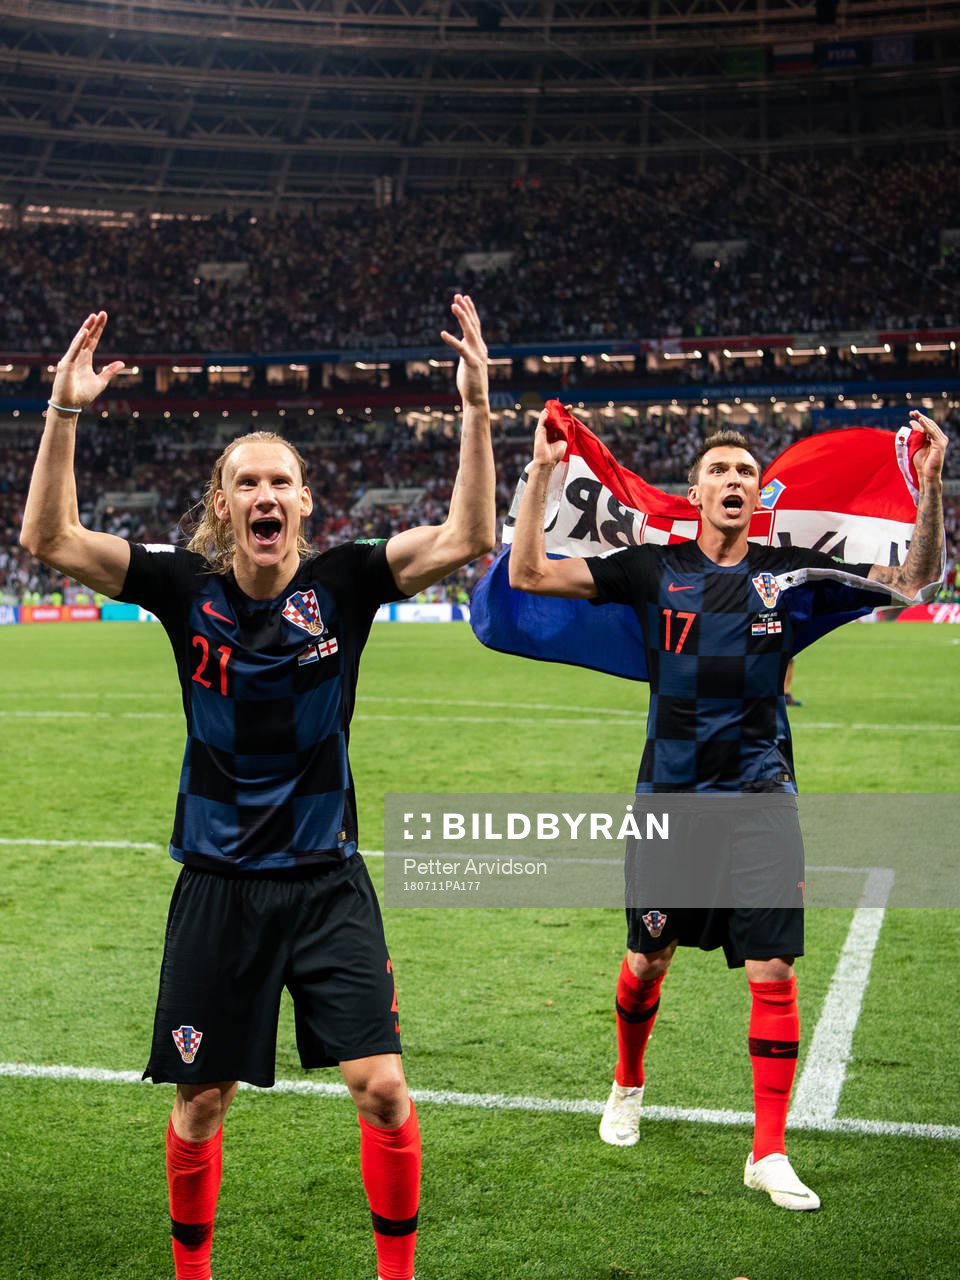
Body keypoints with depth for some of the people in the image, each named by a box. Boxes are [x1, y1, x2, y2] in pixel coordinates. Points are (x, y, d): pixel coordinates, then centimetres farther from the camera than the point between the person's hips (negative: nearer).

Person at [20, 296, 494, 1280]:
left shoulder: (342, 583, -6)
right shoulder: (187, 590, -4)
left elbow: (468, 540, -16)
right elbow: (50, 540, -11)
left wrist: (476, 409, -25)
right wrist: (64, 411, -21)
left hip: (327, 880, 0)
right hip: (217, 886, 1)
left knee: (382, 1089, -5)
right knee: (201, 1102, 11)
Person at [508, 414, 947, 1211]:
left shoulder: (790, 573, 1)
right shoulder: (655, 570, -1)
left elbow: (916, 578, 3)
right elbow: (529, 575, -5)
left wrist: (930, 486, -11)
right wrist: (542, 474, -13)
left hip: (760, 801, 0)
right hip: (670, 798, 0)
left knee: (774, 974, -4)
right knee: (647, 962, 13)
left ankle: (769, 1153, 9)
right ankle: (628, 1086, 42)